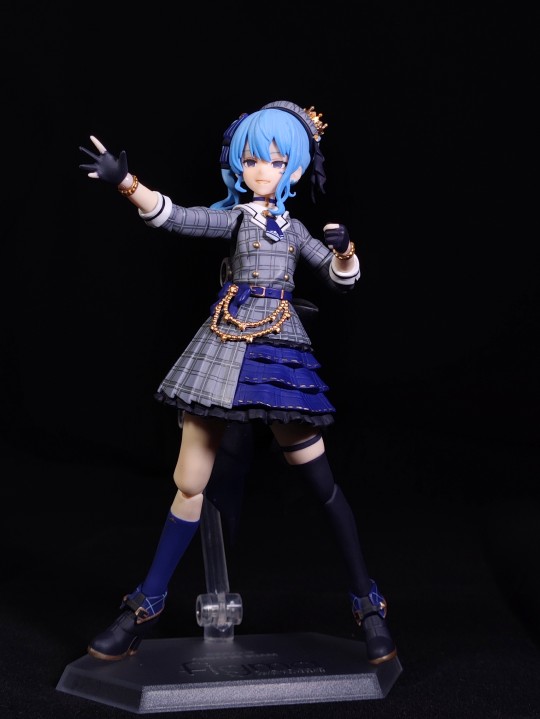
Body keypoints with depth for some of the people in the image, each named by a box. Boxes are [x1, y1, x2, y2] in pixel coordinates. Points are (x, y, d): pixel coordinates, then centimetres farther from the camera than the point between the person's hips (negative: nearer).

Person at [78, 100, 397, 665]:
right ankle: (147, 606, 18)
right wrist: (126, 183, -31)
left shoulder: (292, 227, 12)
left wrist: (343, 249, -4)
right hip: (223, 351, -1)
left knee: (322, 485, 1)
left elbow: (340, 279, 19)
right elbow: (177, 217, -14)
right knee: (189, 484, 4)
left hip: (280, 353, 1)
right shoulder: (232, 217, 4)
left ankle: (368, 604, 15)